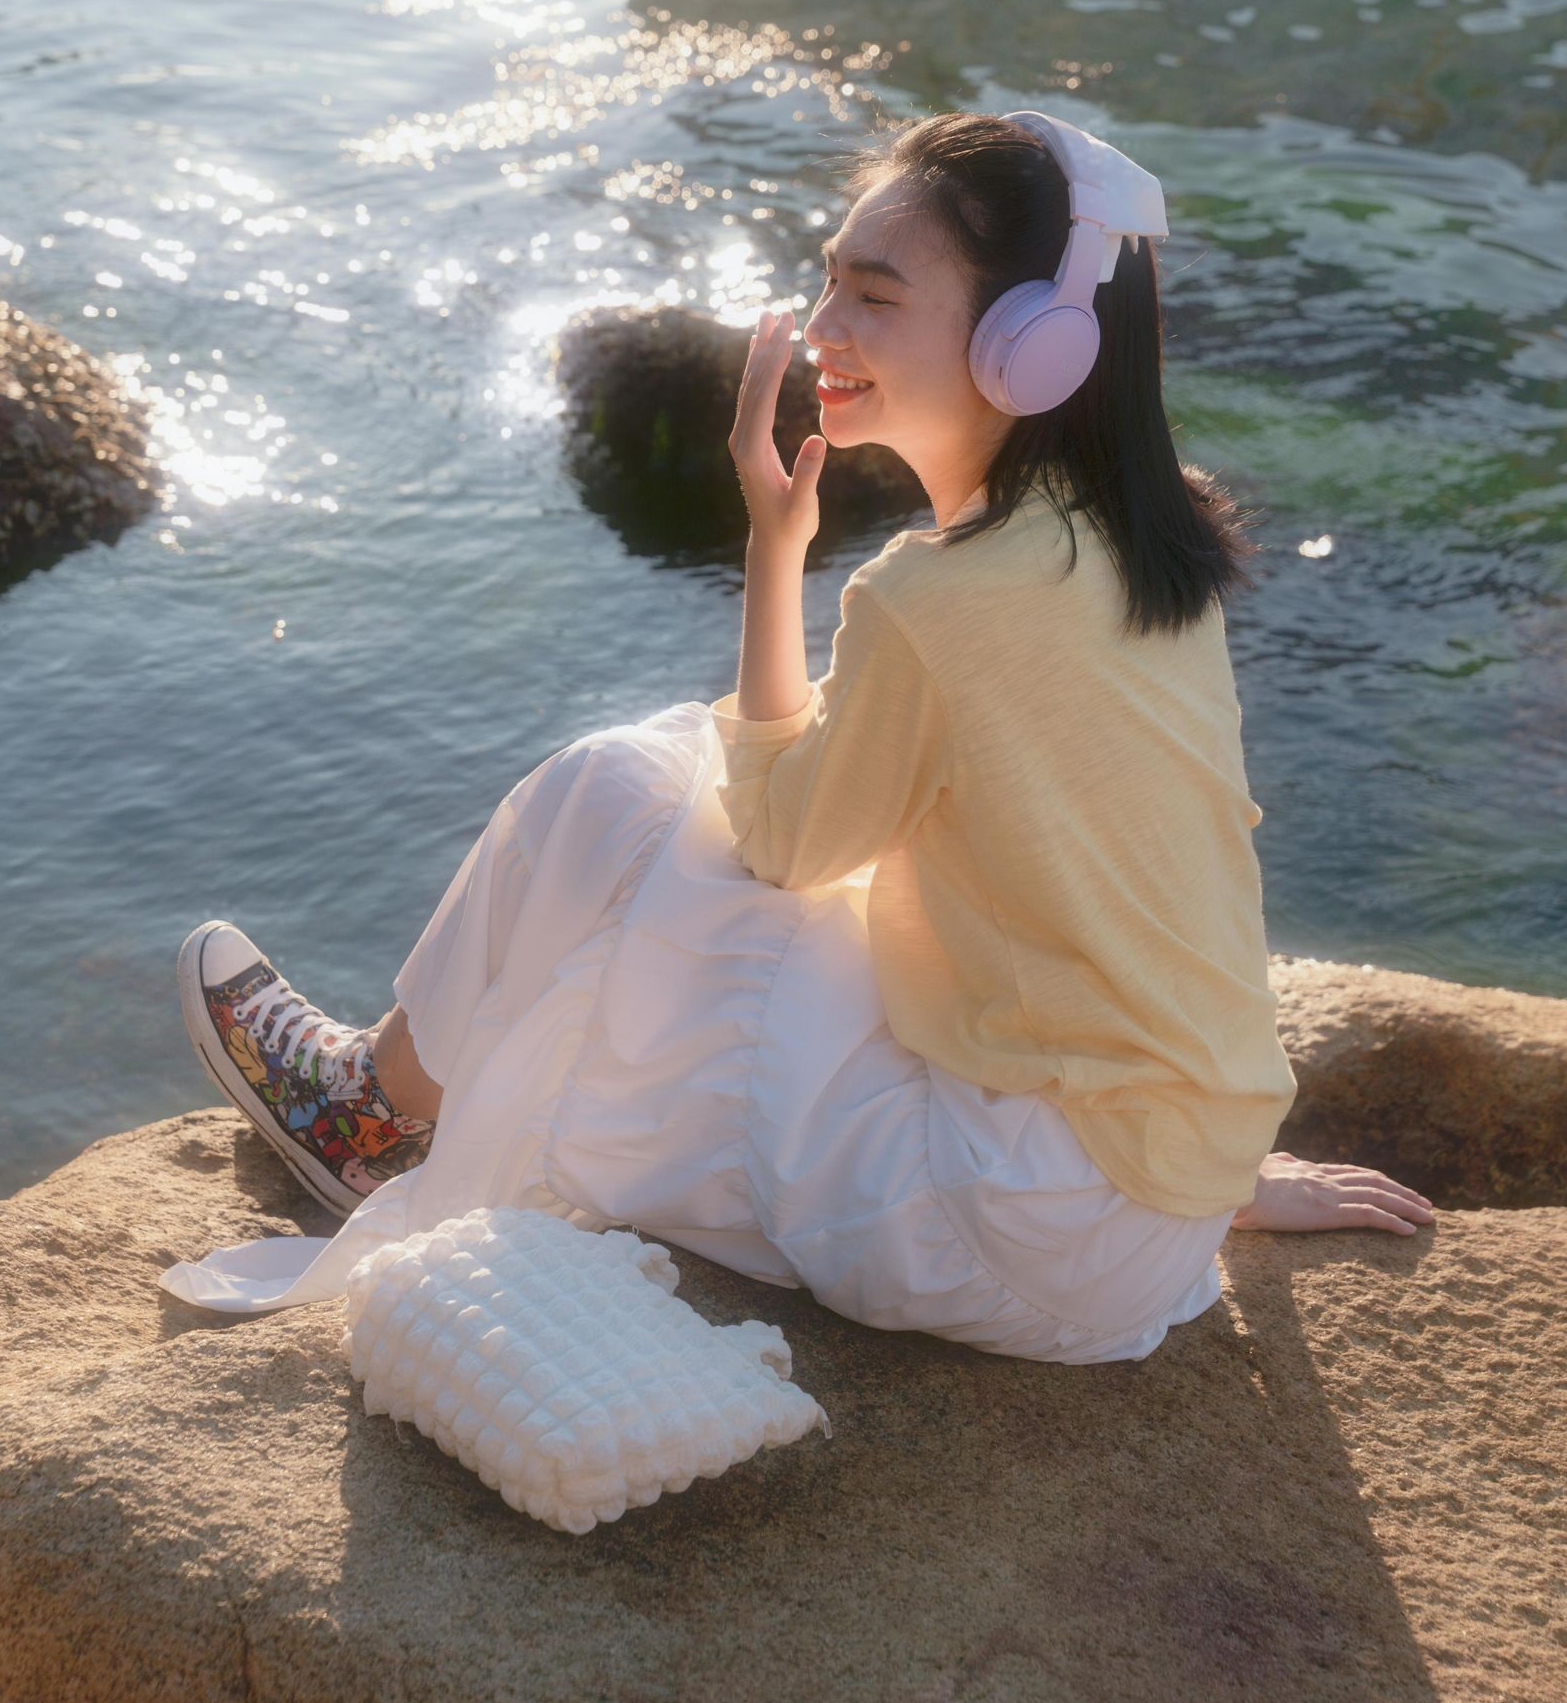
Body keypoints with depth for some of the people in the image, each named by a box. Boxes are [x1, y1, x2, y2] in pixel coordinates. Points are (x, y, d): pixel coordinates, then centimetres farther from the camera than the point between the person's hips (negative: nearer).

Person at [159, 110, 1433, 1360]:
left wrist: (775, 543, -4)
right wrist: (1229, 1168, 17)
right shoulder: (1151, 538, 1)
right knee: (692, 758, 15)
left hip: (1043, 1246, -8)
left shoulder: (941, 598, -24)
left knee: (605, 802, -4)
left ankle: (386, 1119, 22)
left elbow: (781, 839, -8)